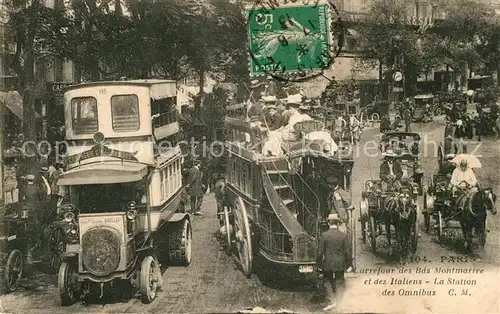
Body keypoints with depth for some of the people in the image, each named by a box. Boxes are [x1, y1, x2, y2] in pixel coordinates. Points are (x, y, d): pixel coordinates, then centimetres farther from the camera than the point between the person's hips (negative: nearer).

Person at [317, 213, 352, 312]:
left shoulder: (324, 235, -8)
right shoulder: (344, 235, -4)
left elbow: (320, 252, -6)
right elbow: (347, 251, -2)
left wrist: (319, 264, 3)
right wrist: (349, 264, 5)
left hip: (328, 264, -1)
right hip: (340, 264, 1)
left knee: (328, 283, 15)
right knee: (339, 284, 11)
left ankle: (333, 302, 13)